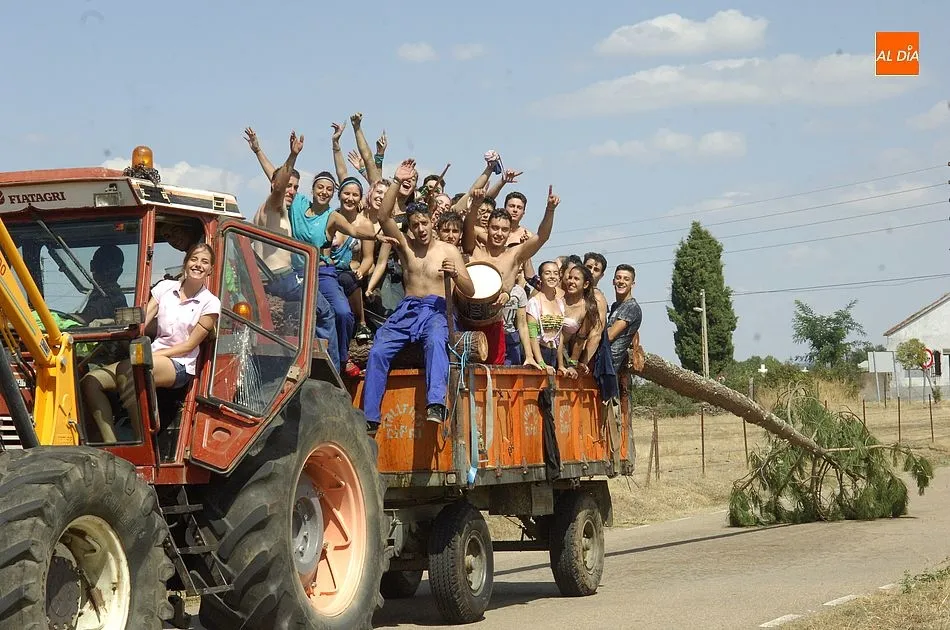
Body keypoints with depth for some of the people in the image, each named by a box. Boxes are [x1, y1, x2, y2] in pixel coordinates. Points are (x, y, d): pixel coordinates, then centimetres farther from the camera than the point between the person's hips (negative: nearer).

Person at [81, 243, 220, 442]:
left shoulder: (210, 303, 1)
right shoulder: (166, 287, 13)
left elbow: (189, 346, -3)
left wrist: (152, 355, -12)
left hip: (179, 367, -5)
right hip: (151, 359, 5)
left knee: (128, 368, -37)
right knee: (91, 381, -18)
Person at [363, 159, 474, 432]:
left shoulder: (449, 251, 10)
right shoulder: (405, 245, 14)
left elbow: (470, 291, 5)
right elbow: (384, 217, -3)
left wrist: (455, 274, -16)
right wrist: (397, 183, -10)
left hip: (436, 310, -3)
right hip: (406, 309, 3)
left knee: (436, 341, -38)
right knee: (377, 351, -22)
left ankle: (436, 405, -56)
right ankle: (369, 417, -22)